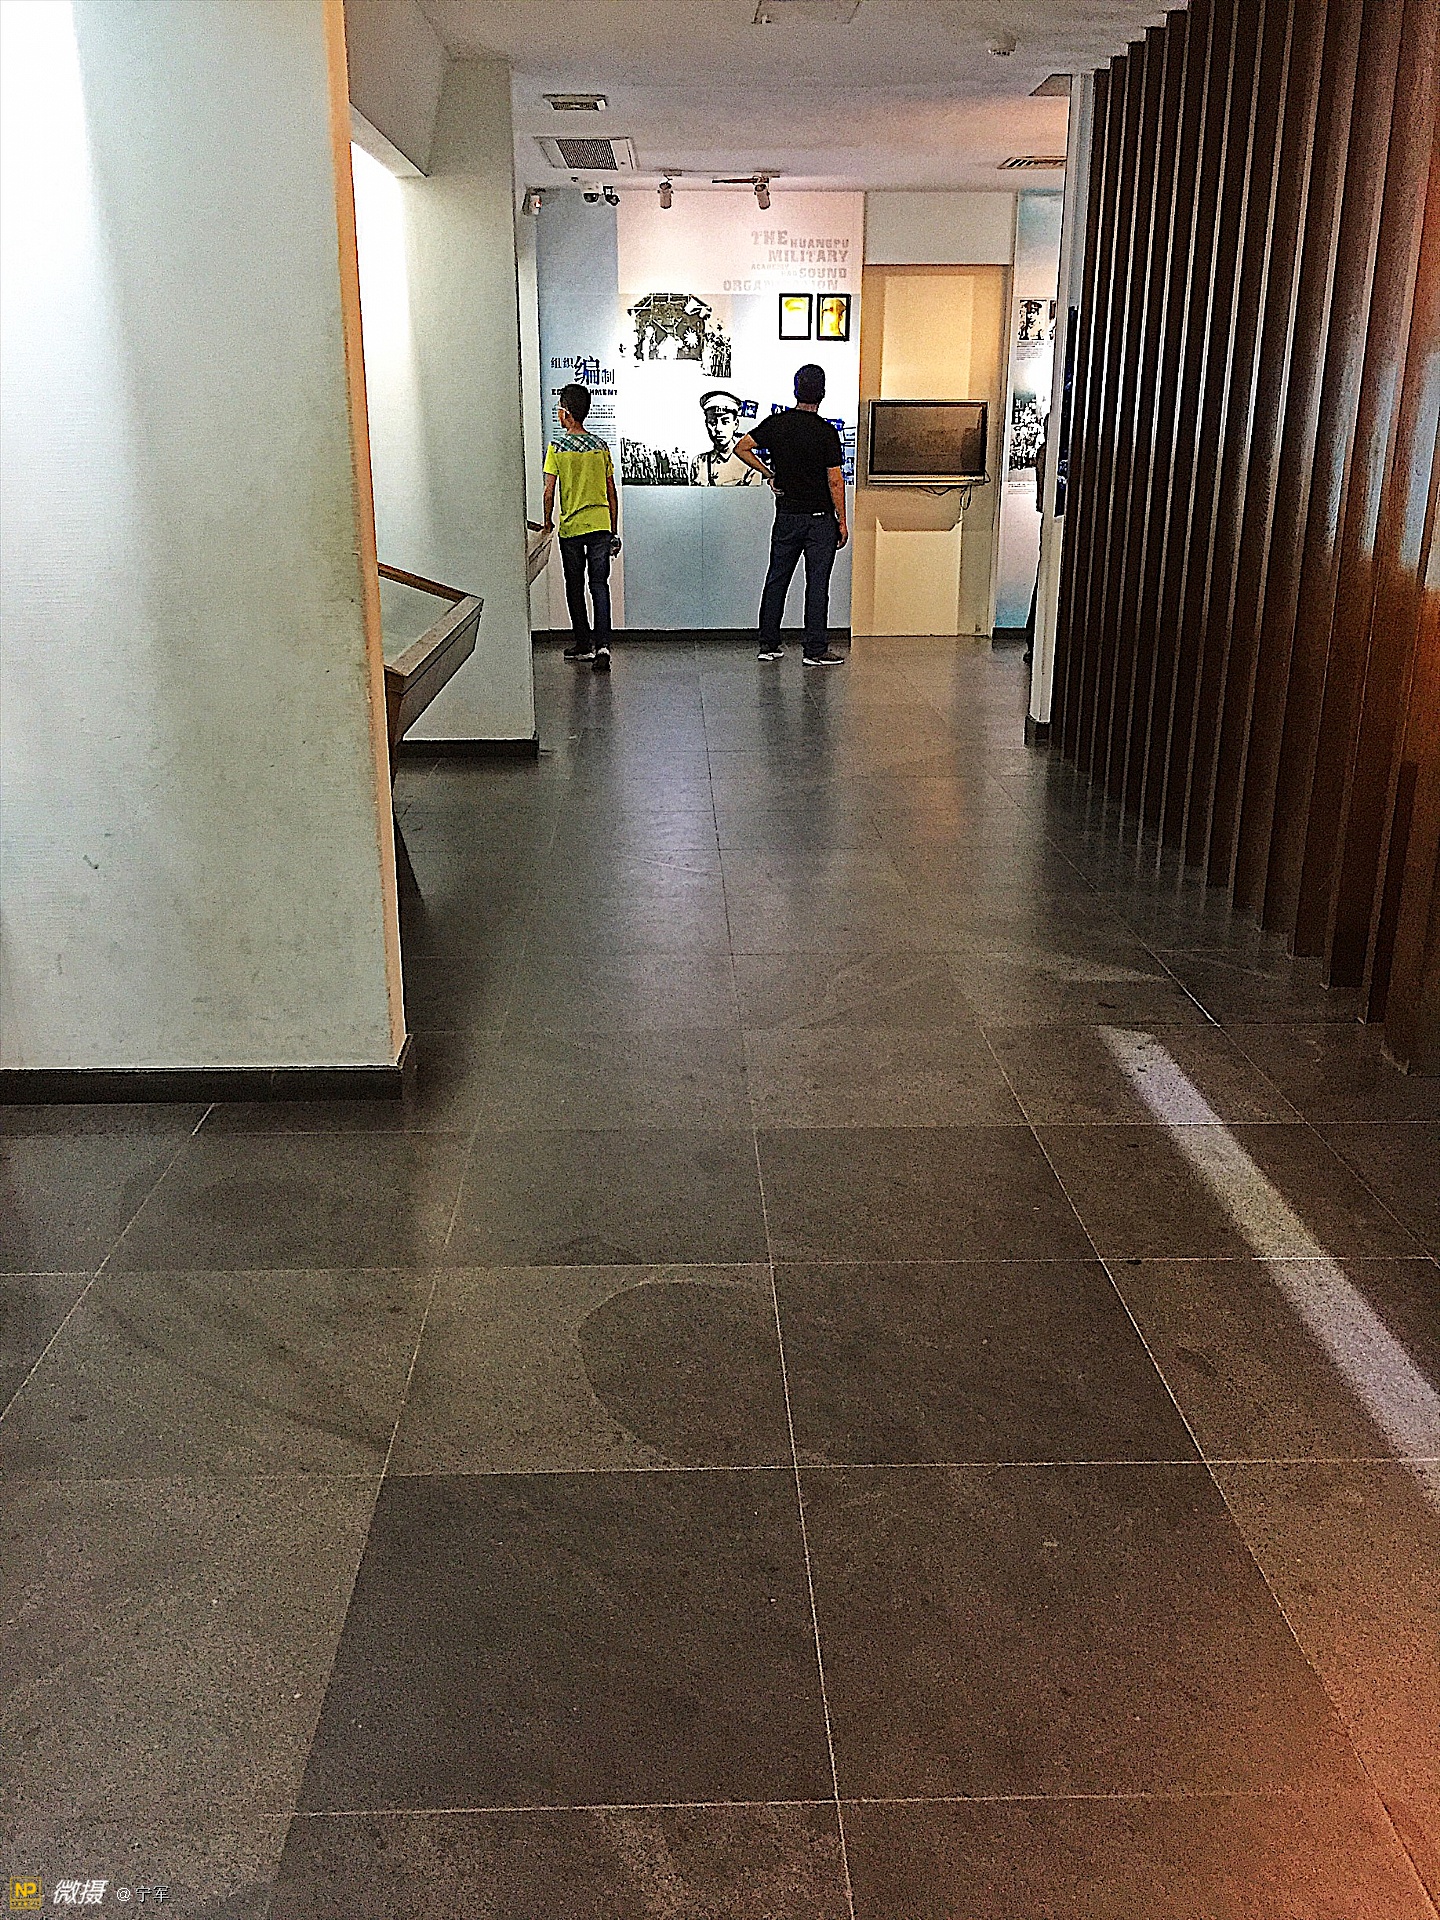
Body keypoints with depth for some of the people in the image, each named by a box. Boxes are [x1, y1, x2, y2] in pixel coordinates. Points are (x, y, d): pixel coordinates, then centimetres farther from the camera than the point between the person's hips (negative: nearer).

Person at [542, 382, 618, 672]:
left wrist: (548, 522, 8)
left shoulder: (557, 448, -7)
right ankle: (602, 644, -12)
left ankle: (585, 645, 16)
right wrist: (613, 532, 15)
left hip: (571, 527, -3)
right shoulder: (601, 447, 4)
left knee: (575, 586, 11)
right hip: (600, 525, 3)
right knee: (600, 583, 3)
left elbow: (549, 491, -8)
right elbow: (611, 493, 7)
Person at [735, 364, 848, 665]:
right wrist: (842, 521, -3)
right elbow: (835, 480, -10)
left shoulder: (776, 423, 0)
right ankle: (815, 650, 2)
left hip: (786, 515, 4)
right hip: (820, 518, -4)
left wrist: (769, 474, 10)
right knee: (817, 584, 0)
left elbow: (742, 448, 4)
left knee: (776, 578, 12)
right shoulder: (826, 431, -11)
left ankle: (768, 644, 15)